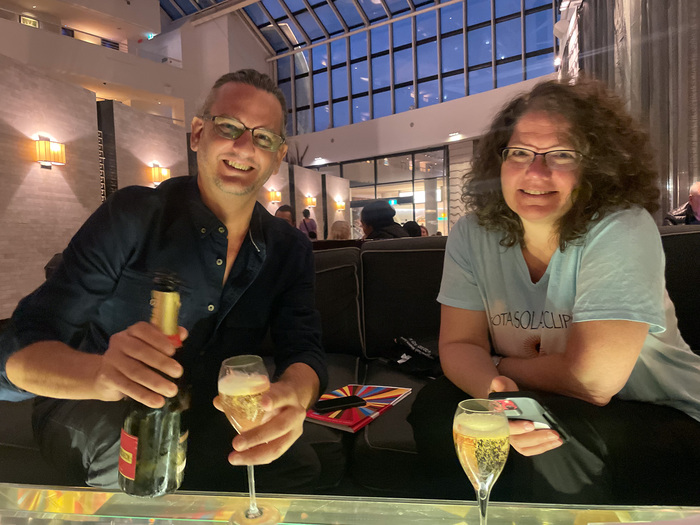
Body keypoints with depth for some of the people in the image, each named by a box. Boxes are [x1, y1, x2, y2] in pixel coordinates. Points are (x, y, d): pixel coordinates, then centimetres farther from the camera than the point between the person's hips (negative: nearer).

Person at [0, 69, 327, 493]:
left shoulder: (290, 250, -4)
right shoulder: (133, 216, -17)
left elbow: (304, 350, -13)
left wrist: (293, 396, -39)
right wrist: (102, 373, -44)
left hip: (205, 421, 3)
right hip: (98, 419, -3)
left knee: (300, 464, -17)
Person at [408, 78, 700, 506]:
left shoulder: (622, 232, -22)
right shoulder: (474, 234, -7)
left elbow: (591, 380, -26)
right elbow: (460, 344, -9)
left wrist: (500, 366, -11)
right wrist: (494, 390, -30)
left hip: (659, 421, -3)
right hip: (536, 409, 4)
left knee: (549, 449, -32)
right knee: (435, 406, -18)